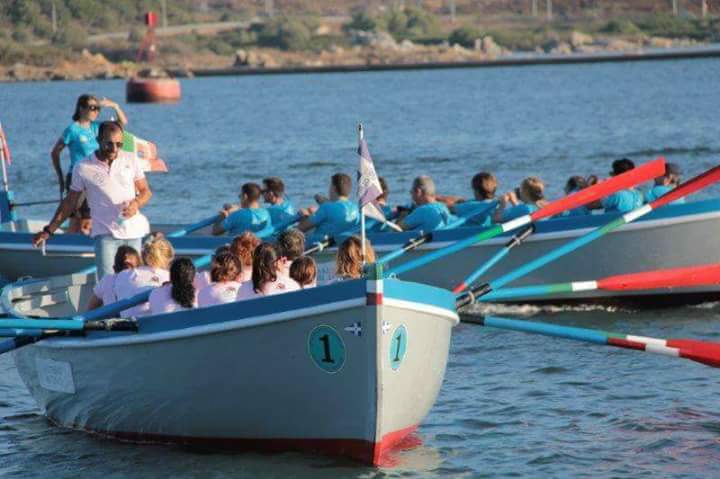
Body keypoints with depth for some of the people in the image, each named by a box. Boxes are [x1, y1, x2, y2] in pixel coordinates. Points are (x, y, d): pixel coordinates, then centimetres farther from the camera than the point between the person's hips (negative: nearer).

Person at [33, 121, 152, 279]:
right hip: (106, 234, -2)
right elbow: (70, 202, 7)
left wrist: (136, 203, -11)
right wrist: (49, 231, 4)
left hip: (134, 232, 2)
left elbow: (145, 191, 12)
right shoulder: (83, 168, 0)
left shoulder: (130, 161, 6)